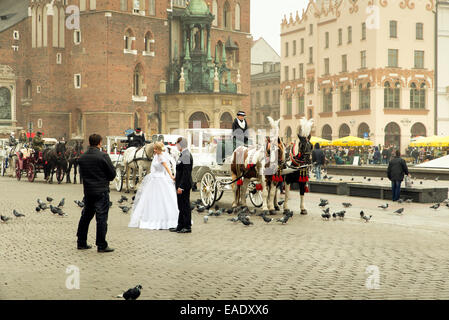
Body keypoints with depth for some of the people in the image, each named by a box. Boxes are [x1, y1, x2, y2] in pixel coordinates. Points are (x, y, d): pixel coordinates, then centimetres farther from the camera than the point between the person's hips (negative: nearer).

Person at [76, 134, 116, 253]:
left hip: (88, 190, 6)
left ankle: (81, 243, 22)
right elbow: (112, 174, -8)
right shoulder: (103, 156, -13)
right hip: (101, 191, -6)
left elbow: (81, 173, 12)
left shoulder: (82, 158, 4)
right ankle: (101, 245, -1)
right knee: (101, 217, -2)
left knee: (86, 216, 16)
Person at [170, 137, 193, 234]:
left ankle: (187, 227, 4)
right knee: (181, 206, 15)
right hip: (181, 185, 10)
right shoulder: (183, 154, 14)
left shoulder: (186, 155, -18)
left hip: (184, 185, -10)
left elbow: (186, 173, -23)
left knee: (185, 206, -3)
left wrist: (181, 186, -23)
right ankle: (180, 226, 22)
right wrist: (178, 184, 20)